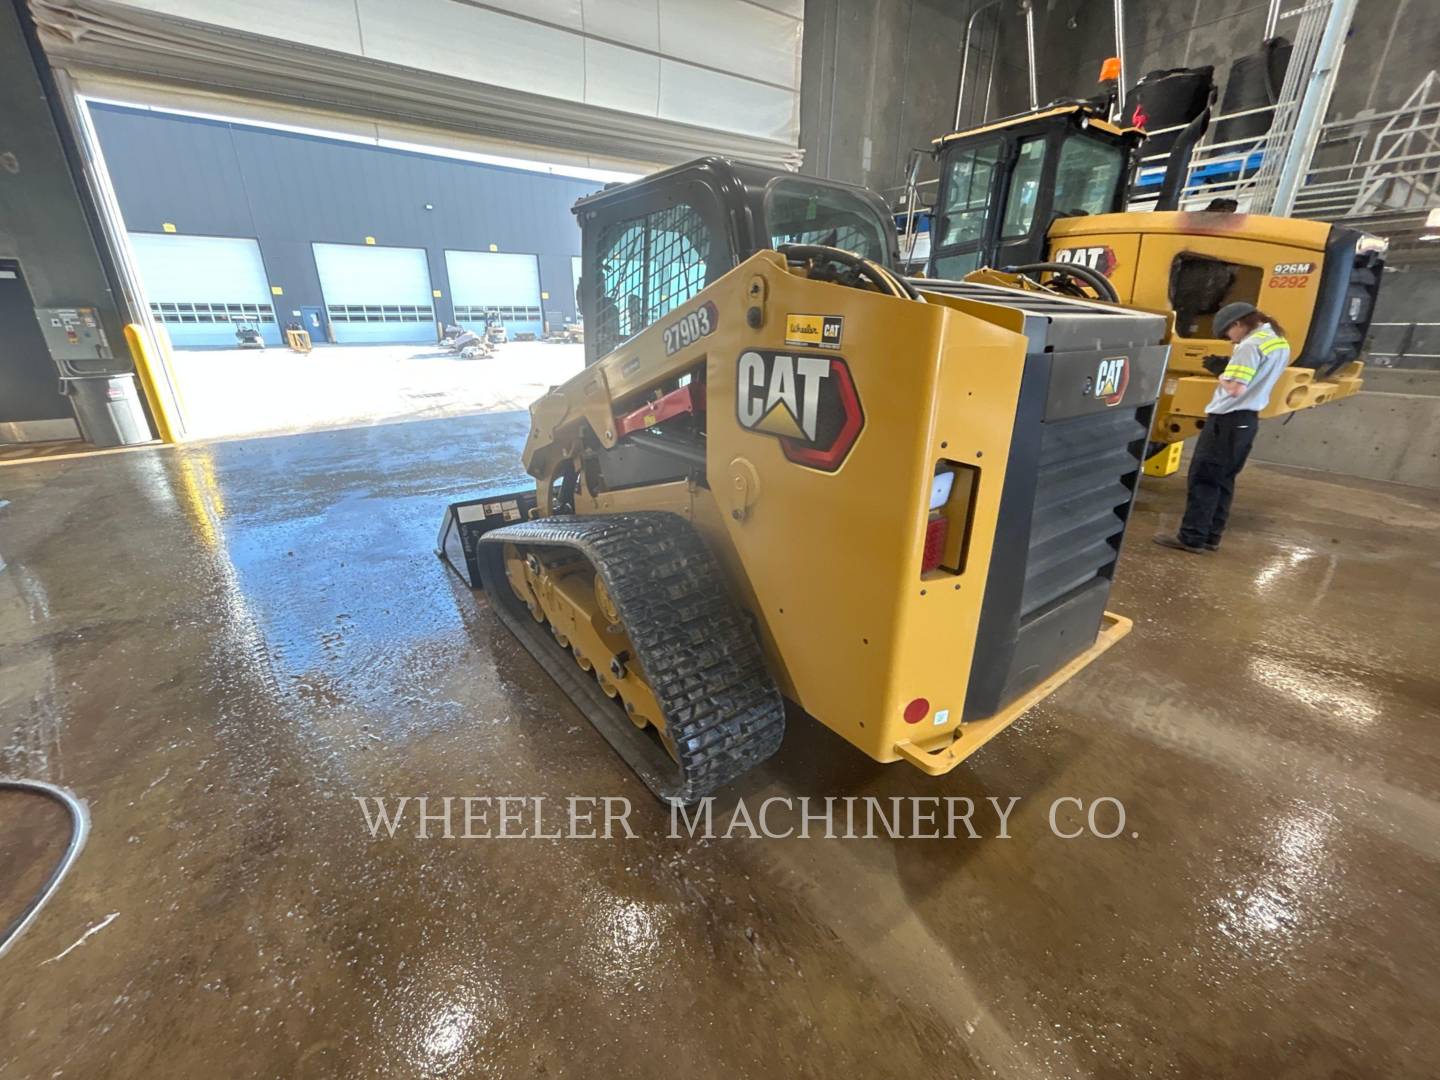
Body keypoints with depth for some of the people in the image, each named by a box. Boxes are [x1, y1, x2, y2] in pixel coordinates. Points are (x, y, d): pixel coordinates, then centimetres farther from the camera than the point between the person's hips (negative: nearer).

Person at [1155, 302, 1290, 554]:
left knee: (1203, 478, -4)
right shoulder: (1280, 342, 14)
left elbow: (1235, 388, -23)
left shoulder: (1251, 345, -17)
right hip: (1248, 419, 9)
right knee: (1224, 480, 13)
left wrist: (1223, 377, -4)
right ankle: (1212, 536, 17)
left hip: (1227, 419, -9)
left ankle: (1192, 538, -3)